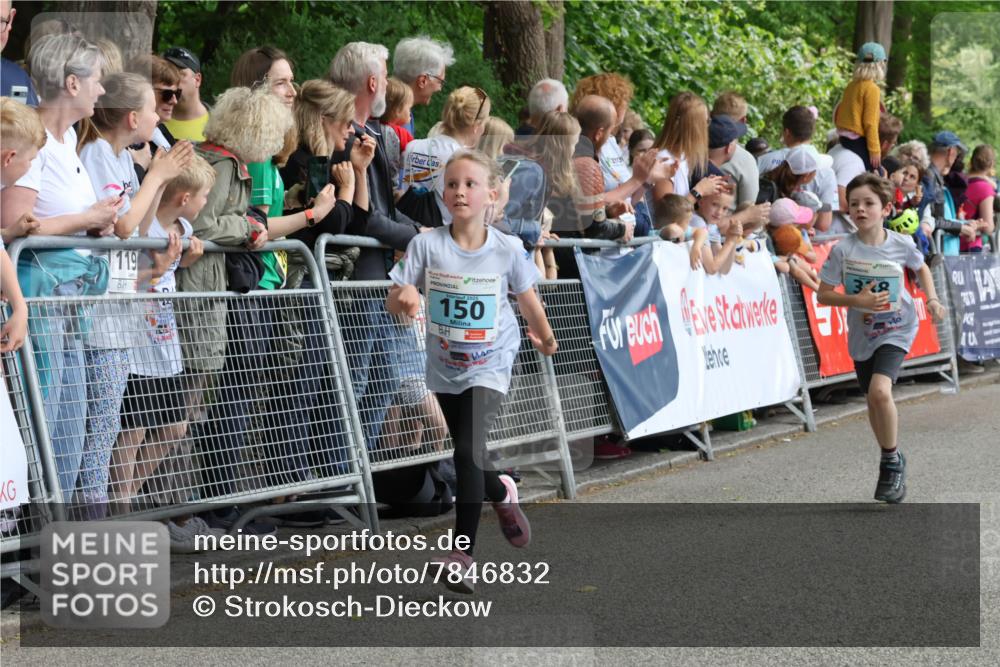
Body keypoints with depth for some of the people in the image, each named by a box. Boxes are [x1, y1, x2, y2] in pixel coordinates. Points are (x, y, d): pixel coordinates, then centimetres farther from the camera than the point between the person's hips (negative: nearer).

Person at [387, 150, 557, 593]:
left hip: (490, 366, -3)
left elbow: (528, 299, 3)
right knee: (469, 457, 17)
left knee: (468, 450, -18)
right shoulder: (427, 245, -12)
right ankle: (502, 493, 51)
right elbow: (393, 302, -13)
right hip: (445, 367, 3)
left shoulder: (507, 249, -12)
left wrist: (546, 339, 15)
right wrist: (404, 296, -35)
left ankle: (462, 553, -10)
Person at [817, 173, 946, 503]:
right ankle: (893, 463, 36)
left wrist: (932, 299, -2)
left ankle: (892, 461, -5)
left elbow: (921, 268, 12)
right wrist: (856, 300, -23)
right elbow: (822, 294, -9)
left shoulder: (901, 244, -11)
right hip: (862, 334, 2)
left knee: (880, 391, -25)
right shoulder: (843, 250, -14)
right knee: (874, 402, 13)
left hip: (896, 329, -2)